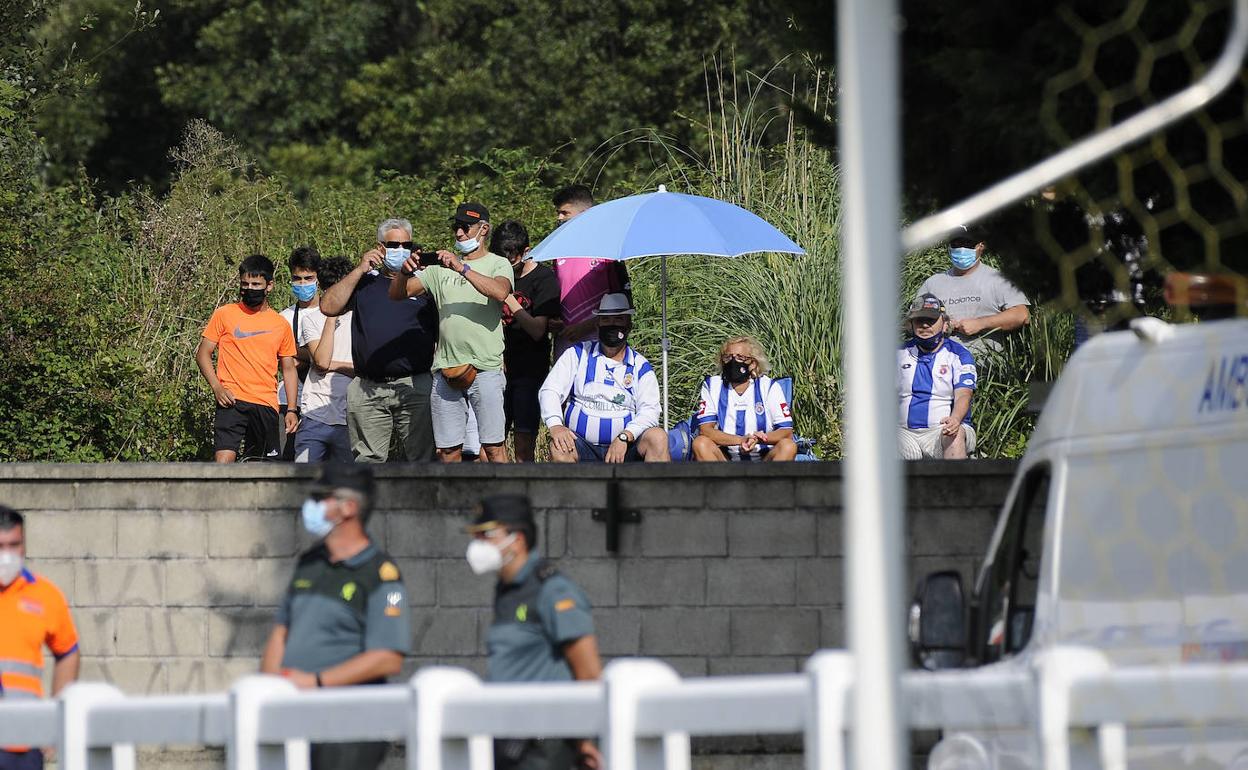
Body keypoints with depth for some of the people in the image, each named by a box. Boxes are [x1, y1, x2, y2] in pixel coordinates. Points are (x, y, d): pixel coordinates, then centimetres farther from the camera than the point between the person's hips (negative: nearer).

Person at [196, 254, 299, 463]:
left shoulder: (280, 325, 12)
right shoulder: (225, 314, 4)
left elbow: (288, 369, 17)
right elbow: (203, 354, 6)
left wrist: (292, 410, 7)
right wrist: (217, 387, -10)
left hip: (266, 406, 3)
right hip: (232, 401, -3)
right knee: (223, 461, -19)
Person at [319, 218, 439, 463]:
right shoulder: (364, 282, 16)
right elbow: (328, 307, 3)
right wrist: (359, 270, 0)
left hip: (415, 387, -2)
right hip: (368, 392, 2)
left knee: (422, 457, -4)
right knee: (368, 460, 1)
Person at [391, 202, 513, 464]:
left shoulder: (497, 264, 6)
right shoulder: (440, 268, 17)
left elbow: (500, 291, -17)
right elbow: (397, 294, 13)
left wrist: (462, 268, -24)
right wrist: (406, 273, -8)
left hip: (485, 368, -4)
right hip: (446, 368, 4)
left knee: (494, 447, -8)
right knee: (448, 450, 4)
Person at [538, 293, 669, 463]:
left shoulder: (641, 367, 11)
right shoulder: (577, 355, 13)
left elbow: (649, 411, 0)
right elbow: (549, 390, 4)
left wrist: (624, 437, -20)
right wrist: (555, 425, -17)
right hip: (582, 447, 0)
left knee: (658, 437, -28)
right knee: (558, 446, -32)